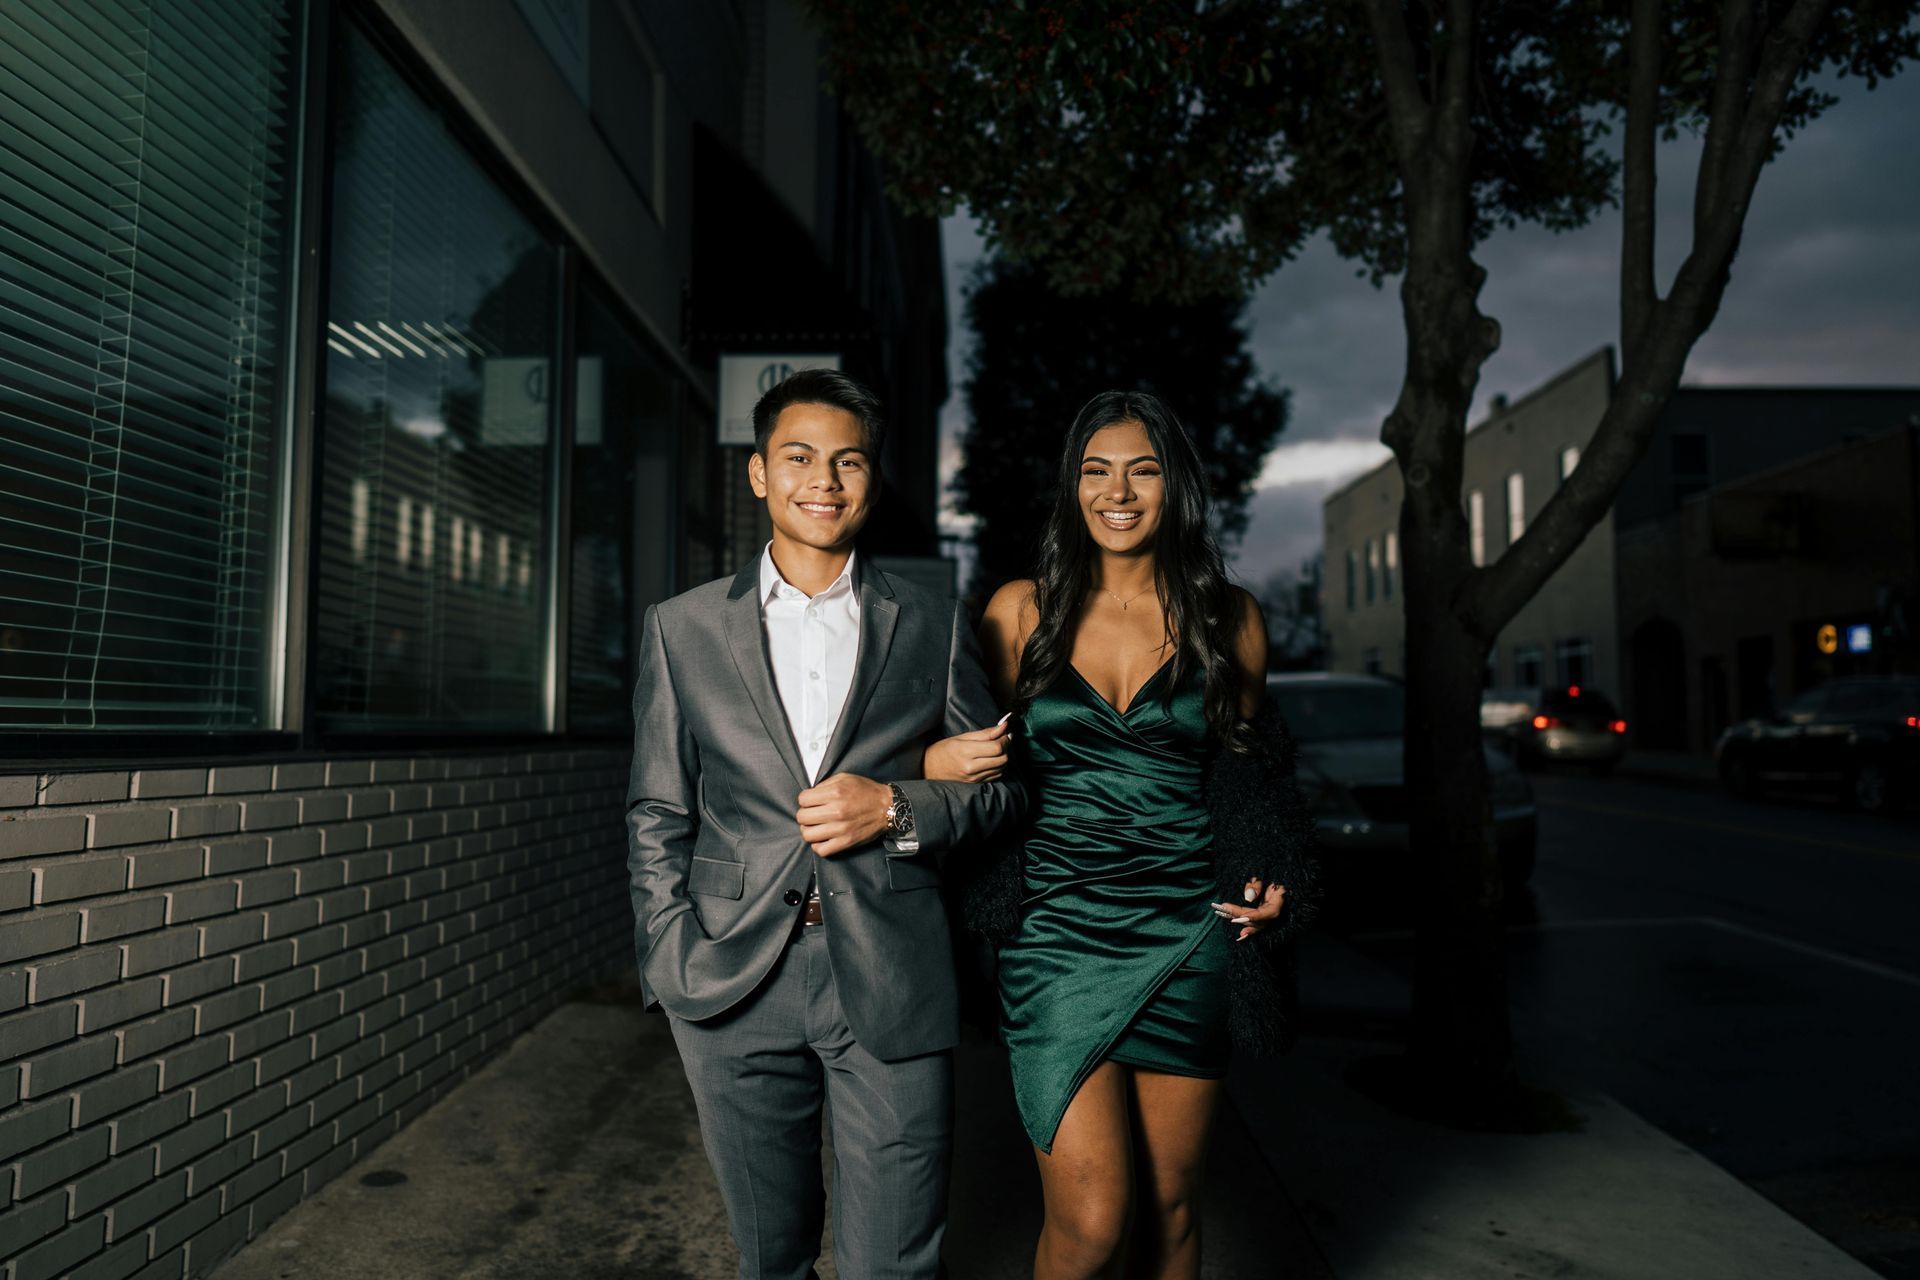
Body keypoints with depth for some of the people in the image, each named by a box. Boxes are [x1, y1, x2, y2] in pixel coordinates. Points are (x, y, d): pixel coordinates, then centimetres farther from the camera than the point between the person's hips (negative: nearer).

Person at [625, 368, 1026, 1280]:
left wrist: (896, 809, -10)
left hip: (891, 984, -1)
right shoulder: (681, 628, 7)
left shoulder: (934, 627, 6)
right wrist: (676, 966, -1)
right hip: (735, 982, 1)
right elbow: (657, 814, 8)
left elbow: (1001, 785, 9)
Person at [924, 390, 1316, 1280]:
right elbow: (979, 755, 9)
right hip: (1059, 932, -2)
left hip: (1188, 937, 2)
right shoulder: (1021, 611, 1)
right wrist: (938, 764, -13)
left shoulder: (1229, 620, 5)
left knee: (1169, 1208, 12)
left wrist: (1266, 881, 4)